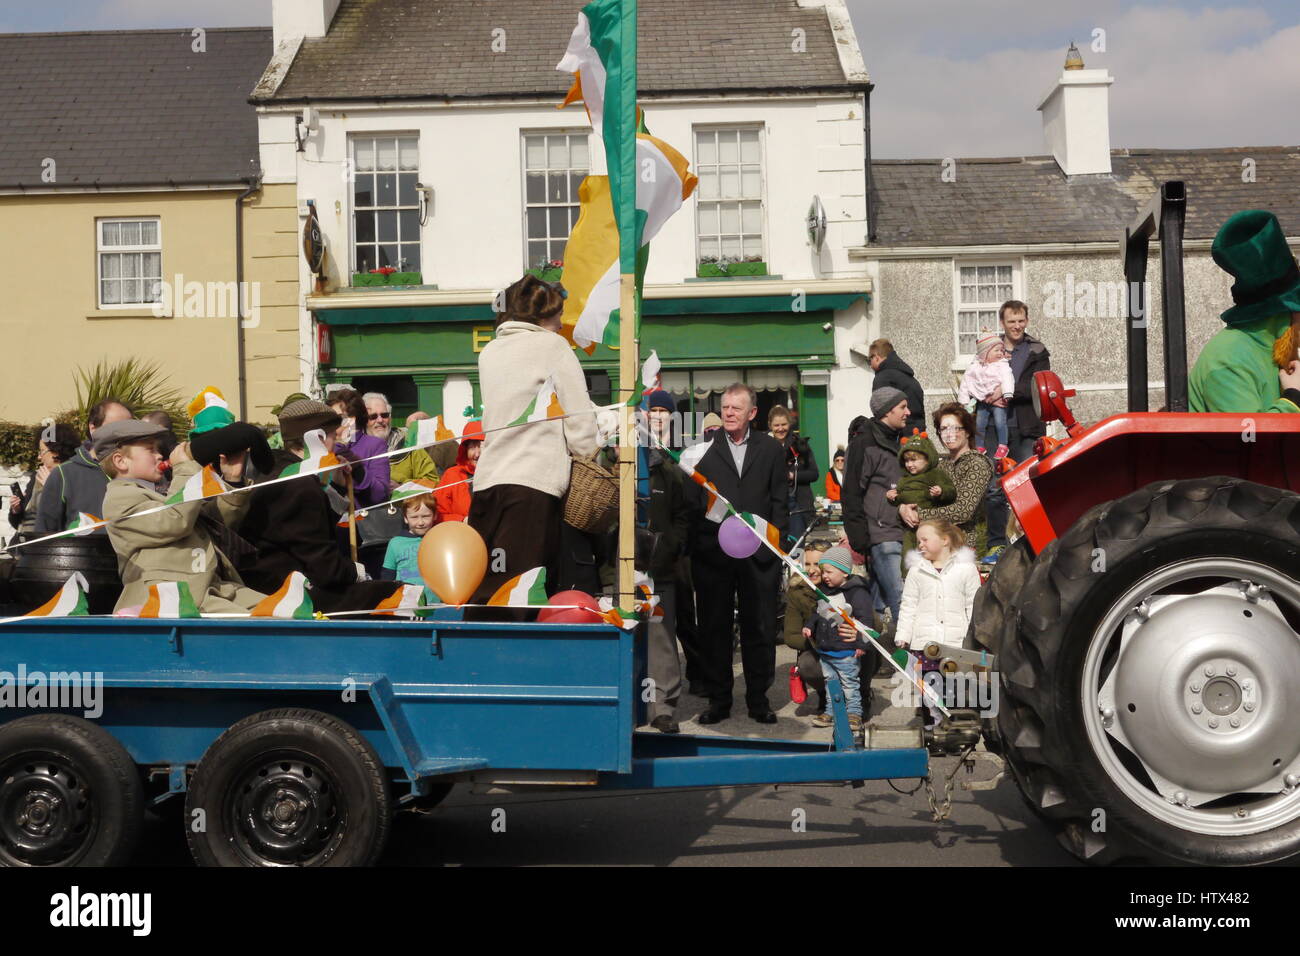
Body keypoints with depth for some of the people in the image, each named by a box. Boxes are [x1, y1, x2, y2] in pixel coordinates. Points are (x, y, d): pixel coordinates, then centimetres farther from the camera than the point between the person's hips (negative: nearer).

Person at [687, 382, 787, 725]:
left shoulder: (771, 448, 9)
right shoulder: (703, 449, 4)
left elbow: (779, 499, 8)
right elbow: (692, 500, 1)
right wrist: (701, 540, -7)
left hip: (759, 553, 1)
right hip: (712, 552, 0)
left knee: (760, 628, 5)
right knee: (714, 628, 5)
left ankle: (758, 699, 16)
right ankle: (718, 699, 15)